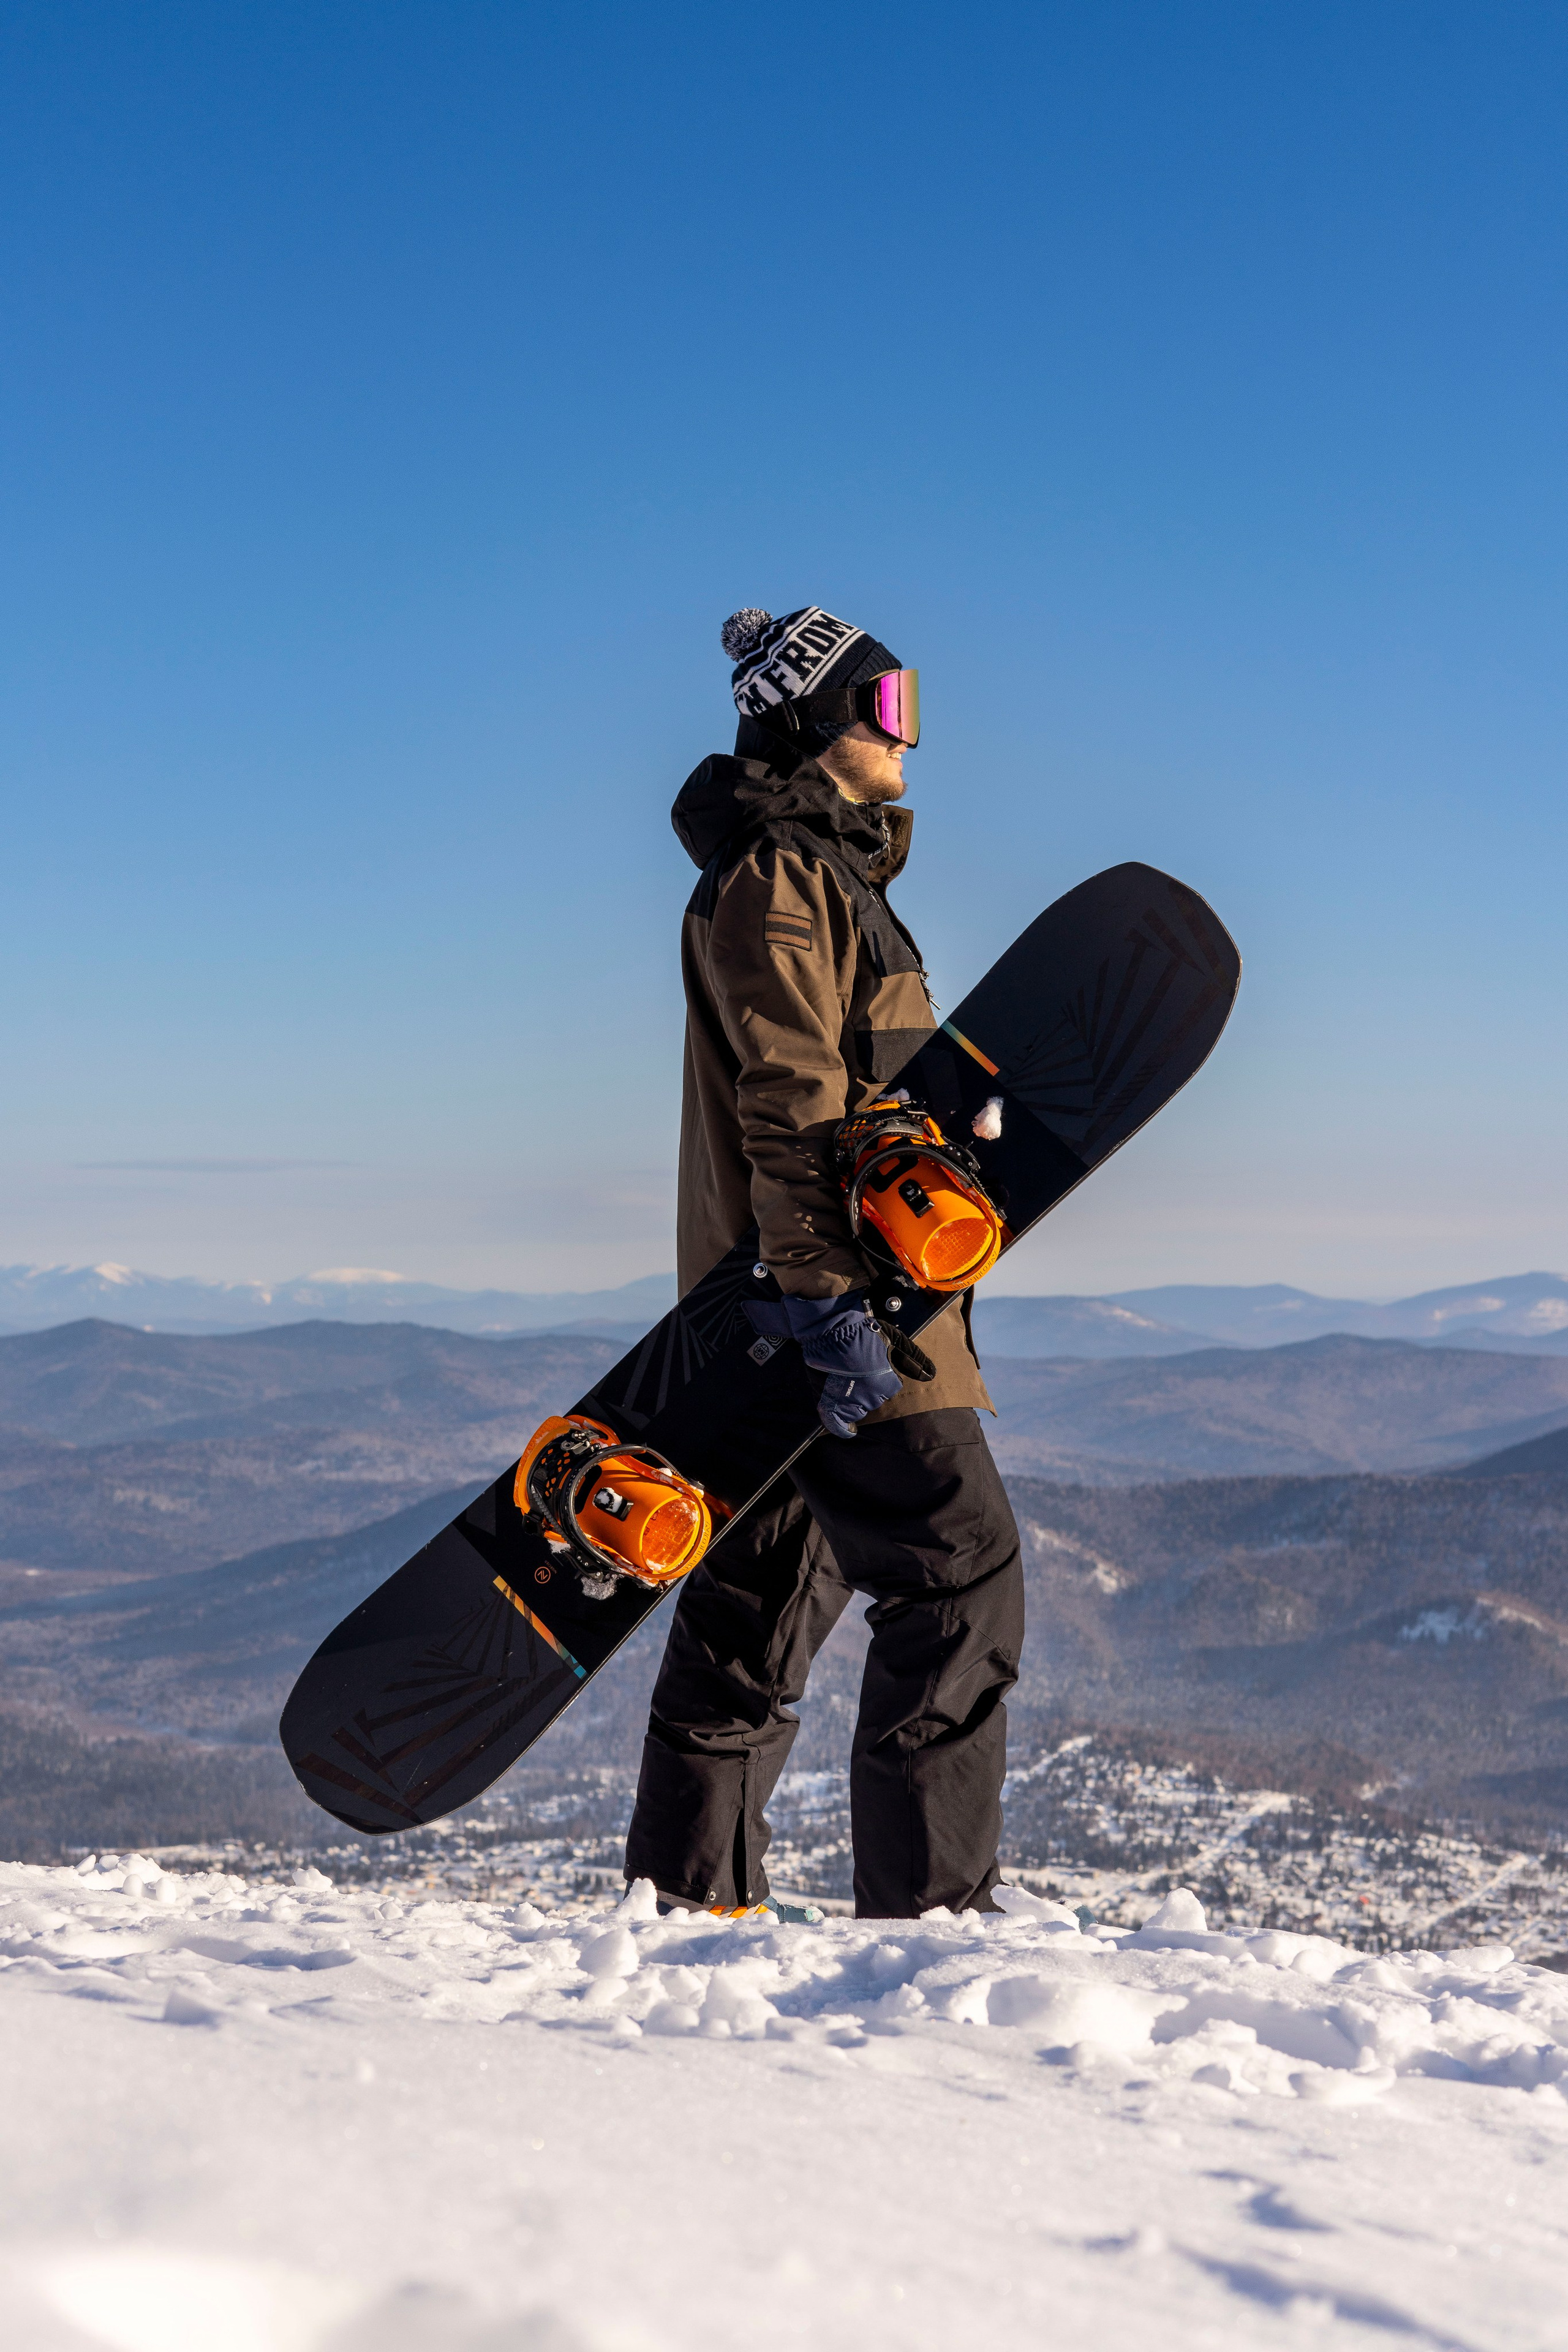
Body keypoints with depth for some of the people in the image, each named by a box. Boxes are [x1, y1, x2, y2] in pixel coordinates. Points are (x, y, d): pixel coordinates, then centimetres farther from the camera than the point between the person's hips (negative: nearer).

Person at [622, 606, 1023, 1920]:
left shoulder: (824, 872, 23)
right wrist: (830, 1294, -27)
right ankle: (929, 1906, -7)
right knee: (961, 1577, -9)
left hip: (818, 1309, 11)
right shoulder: (775, 878, -10)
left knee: (765, 1604, 13)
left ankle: (688, 1895, 20)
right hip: (836, 1308, -11)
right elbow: (790, 1103, -20)